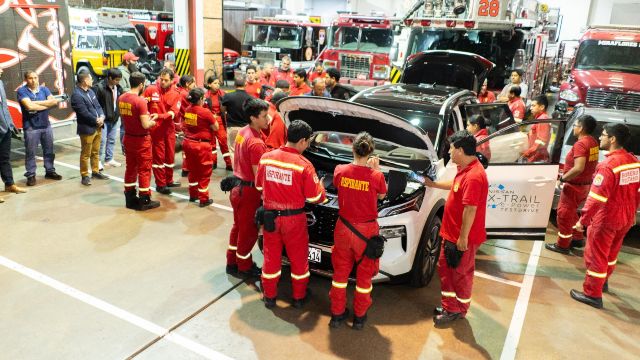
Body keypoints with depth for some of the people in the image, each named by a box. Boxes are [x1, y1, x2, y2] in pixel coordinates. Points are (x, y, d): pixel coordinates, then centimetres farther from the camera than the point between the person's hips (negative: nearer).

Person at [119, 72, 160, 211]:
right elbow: (145, 125, -23)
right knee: (144, 170, 3)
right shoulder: (140, 101, -21)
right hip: (141, 140, -7)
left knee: (130, 168, 16)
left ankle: (130, 198, 25)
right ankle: (144, 201, 9)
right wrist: (153, 121, -2)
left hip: (128, 138, 7)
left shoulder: (121, 98, 2)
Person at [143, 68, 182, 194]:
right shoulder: (150, 90, -5)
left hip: (169, 128, 4)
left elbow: (174, 112, -11)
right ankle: (160, 184, 10)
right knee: (159, 155, 1)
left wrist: (159, 116, -25)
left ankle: (169, 180, 30)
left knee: (170, 154, 13)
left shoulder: (175, 94, 2)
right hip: (155, 128, -4)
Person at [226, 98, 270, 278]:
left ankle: (232, 262, 36)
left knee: (238, 226, 22)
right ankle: (244, 267, 26)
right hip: (248, 190, -9)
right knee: (248, 230, 9)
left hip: (237, 186, 9)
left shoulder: (242, 132, 3)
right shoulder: (256, 143, -25)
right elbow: (258, 175, -23)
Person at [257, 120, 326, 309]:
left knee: (271, 256, 18)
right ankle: (299, 297, 30)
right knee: (298, 258, 16)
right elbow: (315, 198, -12)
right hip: (294, 218, -3)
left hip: (270, 215, 4)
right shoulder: (304, 165, -19)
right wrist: (320, 185, 9)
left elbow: (259, 186, 7)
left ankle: (269, 296, 31)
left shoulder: (266, 158, -6)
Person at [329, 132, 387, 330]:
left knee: (341, 271, 18)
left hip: (343, 227, 2)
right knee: (364, 274, 16)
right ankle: (359, 316, 28)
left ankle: (337, 313, 30)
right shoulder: (376, 176, -18)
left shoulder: (340, 170, -12)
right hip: (366, 230, -2)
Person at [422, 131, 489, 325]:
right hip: (451, 233, 10)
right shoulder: (465, 169, 5)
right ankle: (449, 306, 34)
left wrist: (463, 237, -23)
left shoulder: (473, 176, -28)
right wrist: (433, 184, 27)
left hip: (463, 238, -10)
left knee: (460, 274, 8)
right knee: (445, 269, 19)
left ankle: (459, 310, 28)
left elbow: (470, 209, -27)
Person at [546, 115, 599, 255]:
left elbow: (578, 168, -33)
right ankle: (578, 238, 34)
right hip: (585, 184, 9)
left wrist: (562, 178, -21)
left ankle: (563, 245, 13)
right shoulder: (593, 142, 6)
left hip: (575, 186, -9)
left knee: (564, 214, 3)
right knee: (571, 212, 24)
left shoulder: (580, 144, -24)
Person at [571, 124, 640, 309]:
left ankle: (592, 294, 12)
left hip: (605, 219, -8)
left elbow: (597, 198, -26)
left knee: (596, 255, 3)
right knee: (611, 252, 25)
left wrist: (583, 220, -19)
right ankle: (603, 281, 44)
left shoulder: (608, 165, -24)